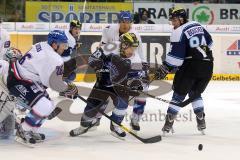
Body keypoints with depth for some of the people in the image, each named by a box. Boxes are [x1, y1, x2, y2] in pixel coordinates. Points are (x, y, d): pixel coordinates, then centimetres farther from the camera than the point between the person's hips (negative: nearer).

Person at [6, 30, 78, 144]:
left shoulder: (42, 46, 6)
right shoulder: (53, 59, -23)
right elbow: (54, 83, -17)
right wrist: (69, 89, 1)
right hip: (17, 83, -11)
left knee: (48, 105, 15)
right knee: (44, 106, -20)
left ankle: (30, 131, 23)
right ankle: (23, 132, -6)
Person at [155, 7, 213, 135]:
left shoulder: (179, 32, -8)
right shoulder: (198, 25, 14)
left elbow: (176, 55, -14)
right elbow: (209, 42, 26)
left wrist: (164, 69, -8)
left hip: (190, 66, -6)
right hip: (207, 66, 6)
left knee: (179, 94, 4)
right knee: (195, 93, 22)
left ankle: (169, 123, 3)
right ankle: (201, 121, 14)